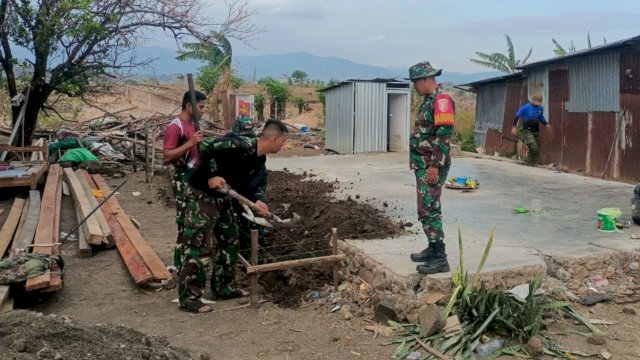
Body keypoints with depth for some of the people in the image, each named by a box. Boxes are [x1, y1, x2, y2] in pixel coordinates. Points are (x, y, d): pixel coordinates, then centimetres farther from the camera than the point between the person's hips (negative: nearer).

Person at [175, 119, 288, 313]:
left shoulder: (256, 157, 5)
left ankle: (221, 288, 28)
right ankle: (188, 297, 1)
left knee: (230, 239, 16)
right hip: (202, 195, -10)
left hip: (221, 197, 10)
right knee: (199, 246, -8)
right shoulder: (242, 146, -26)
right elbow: (206, 146, -29)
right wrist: (212, 175, -25)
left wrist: (255, 202, 3)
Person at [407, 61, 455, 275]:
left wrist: (435, 165, -24)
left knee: (428, 210, -10)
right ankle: (433, 249, 24)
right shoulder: (428, 101, 16)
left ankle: (440, 258, -6)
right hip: (423, 165, 10)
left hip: (432, 166, -10)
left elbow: (444, 135, -22)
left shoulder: (441, 100, -15)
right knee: (428, 209, 15)